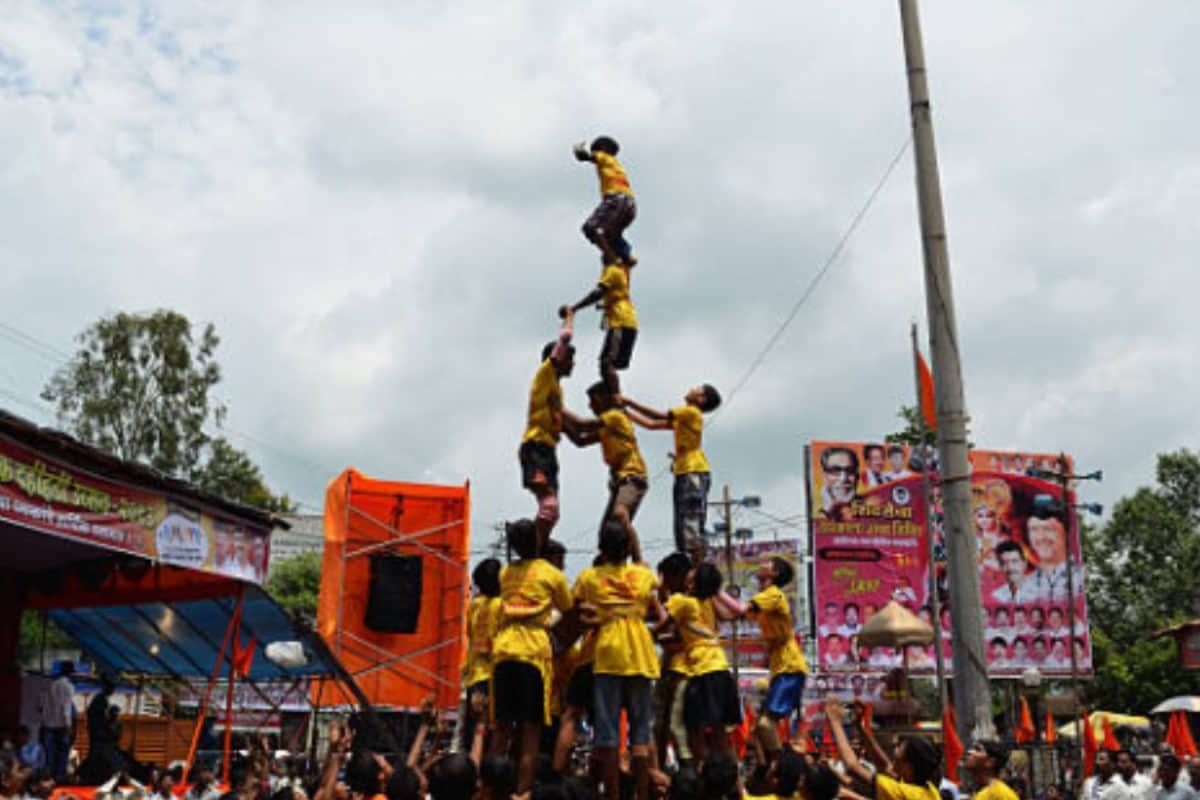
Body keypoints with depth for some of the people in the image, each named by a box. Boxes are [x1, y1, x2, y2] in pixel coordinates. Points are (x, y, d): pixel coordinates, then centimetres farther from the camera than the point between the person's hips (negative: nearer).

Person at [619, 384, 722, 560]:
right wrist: (626, 410, 20)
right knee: (683, 526, 7)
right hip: (684, 473, 9)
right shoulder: (681, 418, 22)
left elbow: (659, 416, -12)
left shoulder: (691, 412, -5)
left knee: (691, 524, -13)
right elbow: (651, 424, 23)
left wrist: (630, 402, -7)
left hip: (694, 473, -9)